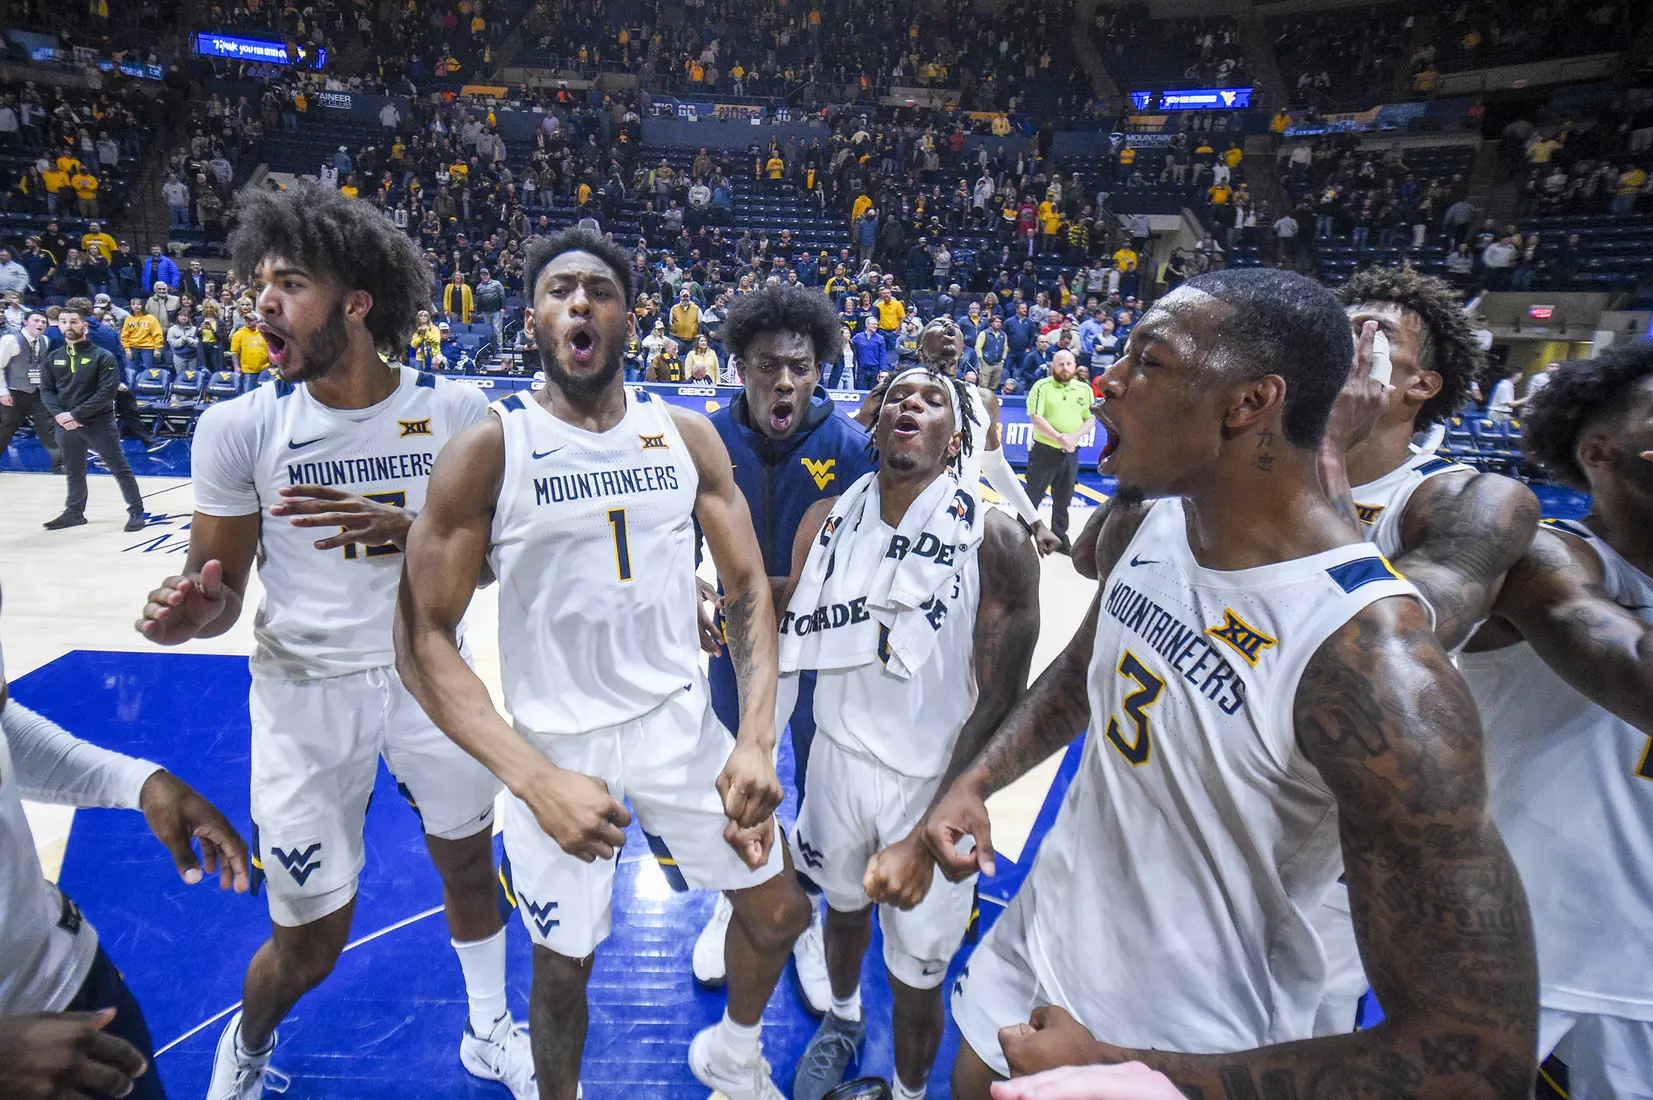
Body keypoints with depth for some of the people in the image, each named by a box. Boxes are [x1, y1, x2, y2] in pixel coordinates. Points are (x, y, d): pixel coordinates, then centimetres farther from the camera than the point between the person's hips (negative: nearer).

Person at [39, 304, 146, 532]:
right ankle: (74, 512, 28)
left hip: (100, 423, -5)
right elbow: (46, 390, 8)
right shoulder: (53, 358, 8)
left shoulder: (102, 357, -7)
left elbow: (107, 392, -14)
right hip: (66, 426, 5)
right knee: (73, 471, 16)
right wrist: (59, 414, -10)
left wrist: (76, 414, -16)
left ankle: (136, 511, 5)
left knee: (119, 468, -1)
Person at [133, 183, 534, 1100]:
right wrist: (194, 610, -26)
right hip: (305, 691, -1)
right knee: (309, 941, 8)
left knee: (468, 862, 18)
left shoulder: (452, 410, -9)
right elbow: (217, 586, -3)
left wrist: (404, 530, -25)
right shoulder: (238, 428, -9)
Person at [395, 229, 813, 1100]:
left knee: (779, 914, 14)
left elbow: (747, 585, -2)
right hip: (554, 744, -3)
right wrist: (535, 780, -26)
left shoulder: (688, 436, -2)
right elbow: (422, 637, -14)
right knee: (563, 964, 15)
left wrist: (756, 738, -16)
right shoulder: (487, 450, -12)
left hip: (681, 721, 3)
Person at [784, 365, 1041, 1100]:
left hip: (934, 782, -3)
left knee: (916, 979, 10)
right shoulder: (827, 521, -5)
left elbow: (999, 703, -16)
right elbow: (791, 639, 8)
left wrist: (930, 830, -21)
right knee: (844, 906, 28)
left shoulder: (994, 542, -17)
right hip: (841, 756, 4)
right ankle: (843, 1018, 61)